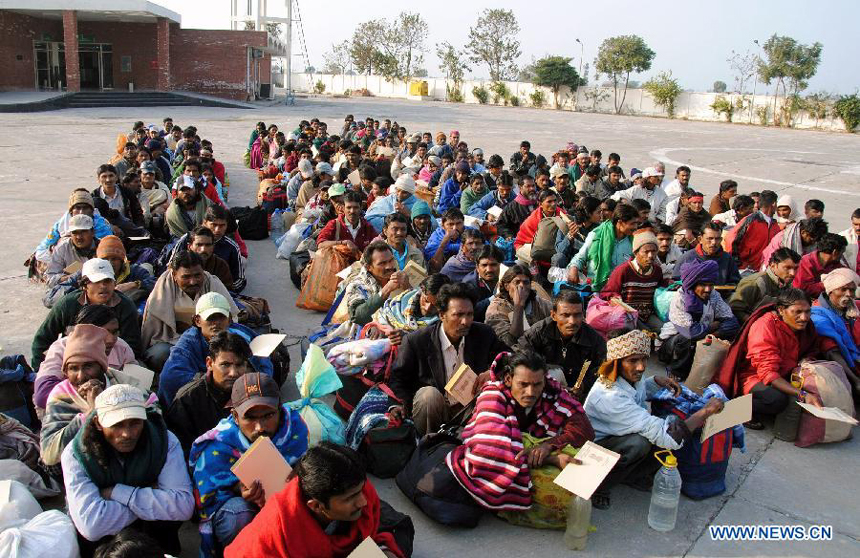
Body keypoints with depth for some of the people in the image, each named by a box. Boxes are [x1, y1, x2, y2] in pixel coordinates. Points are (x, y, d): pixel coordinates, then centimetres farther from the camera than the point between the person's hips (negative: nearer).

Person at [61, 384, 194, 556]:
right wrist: (148, 499, -24)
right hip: (102, 539, -2)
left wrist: (117, 493, -27)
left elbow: (183, 506, -29)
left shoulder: (164, 441, -18)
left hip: (151, 529, 2)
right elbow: (91, 525, -33)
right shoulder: (76, 454, -20)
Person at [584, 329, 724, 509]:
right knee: (640, 443, -35)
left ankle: (633, 475, 6)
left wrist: (657, 381, -2)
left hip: (615, 438, 8)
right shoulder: (611, 396, -35)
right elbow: (662, 434, -37)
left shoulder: (627, 378, -9)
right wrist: (706, 411, -29)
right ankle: (599, 486, -11)